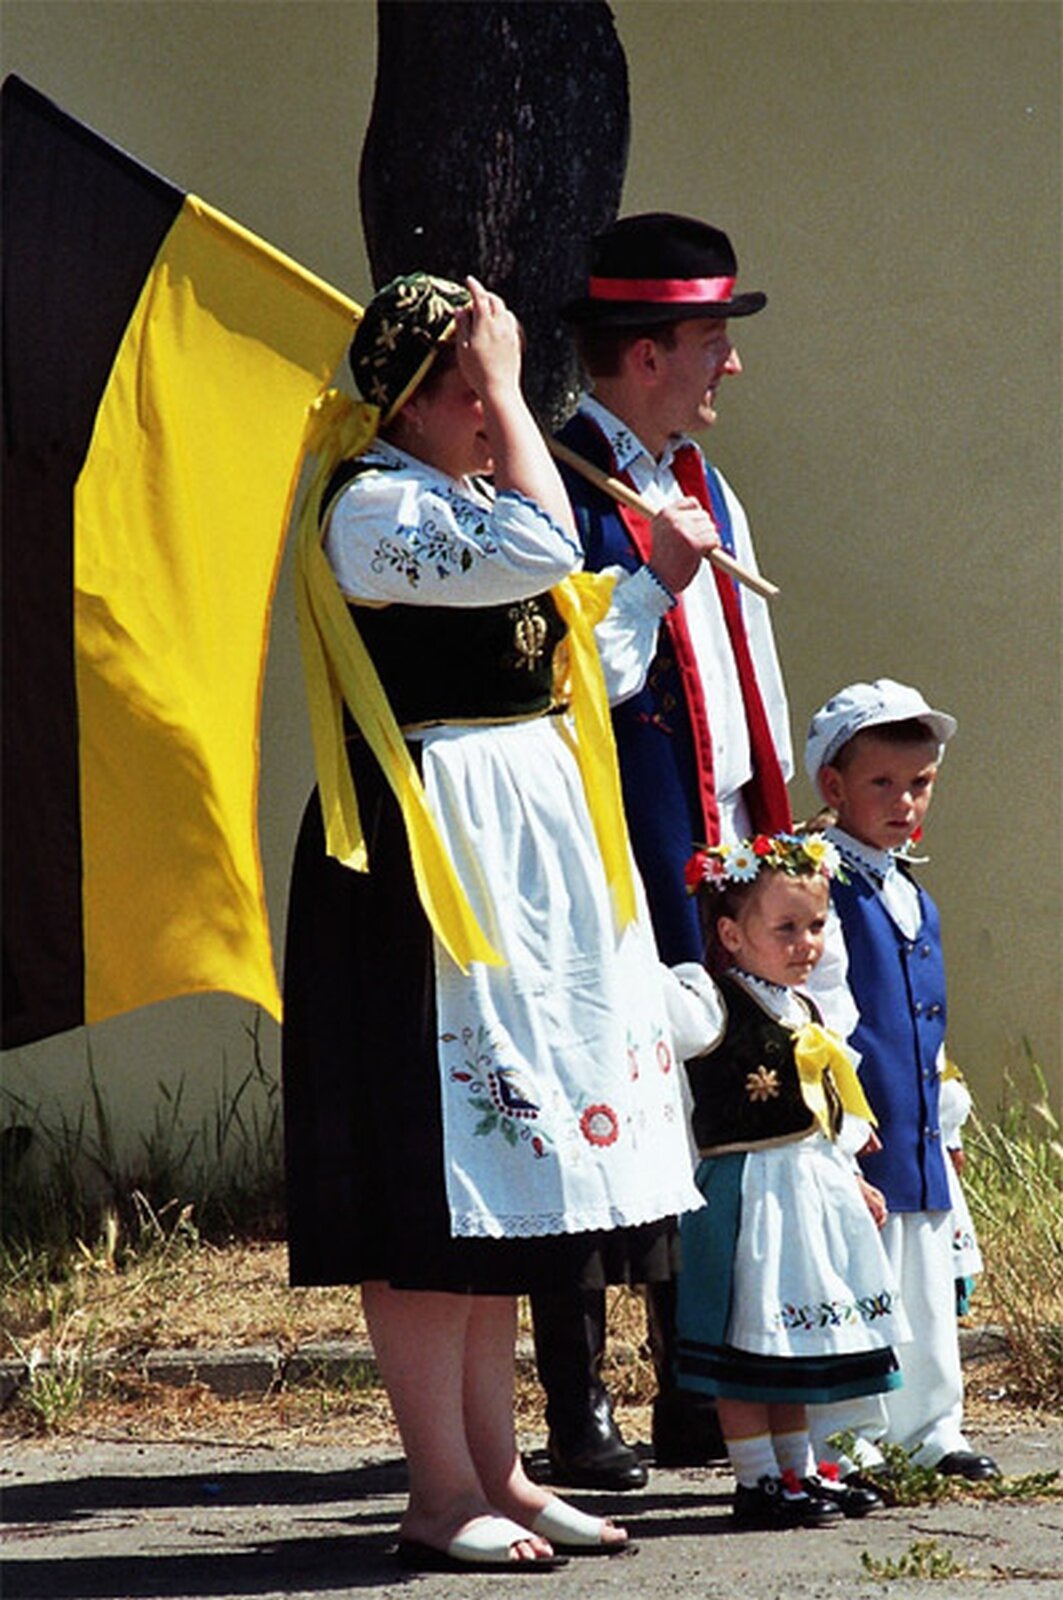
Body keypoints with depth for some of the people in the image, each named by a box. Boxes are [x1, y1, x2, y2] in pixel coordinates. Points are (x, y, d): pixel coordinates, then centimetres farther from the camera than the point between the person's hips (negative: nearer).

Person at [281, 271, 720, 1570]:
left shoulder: (468, 504, 19)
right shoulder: (373, 506, -10)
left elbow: (572, 677, 21)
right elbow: (540, 548, -25)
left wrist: (656, 583, 16)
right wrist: (506, 386, -16)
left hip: (528, 864, 10)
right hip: (427, 860, -10)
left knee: (498, 1173, 10)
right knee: (435, 1171, -9)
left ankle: (495, 1473, 15)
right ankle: (441, 1493, -7)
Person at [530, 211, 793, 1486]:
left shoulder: (703, 490, 18)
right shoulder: (564, 488, -11)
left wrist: (774, 835, 18)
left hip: (719, 855, 9)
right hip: (618, 859, -9)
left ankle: (700, 1402, 19)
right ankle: (579, 1416, 1)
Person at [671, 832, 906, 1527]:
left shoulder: (803, 1008, 16)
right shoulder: (717, 1006, -10)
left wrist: (851, 1181, 24)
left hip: (811, 1186, 9)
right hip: (747, 1193, -9)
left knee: (795, 1342, 15)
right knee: (747, 1338, -4)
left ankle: (800, 1470, 23)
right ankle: (757, 1479, 1)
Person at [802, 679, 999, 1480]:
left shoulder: (917, 901, 16)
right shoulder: (822, 887, -12)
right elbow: (824, 1015, -17)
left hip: (919, 1142, 9)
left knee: (928, 1291, 13)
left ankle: (932, 1431, 21)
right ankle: (845, 1445, 2)